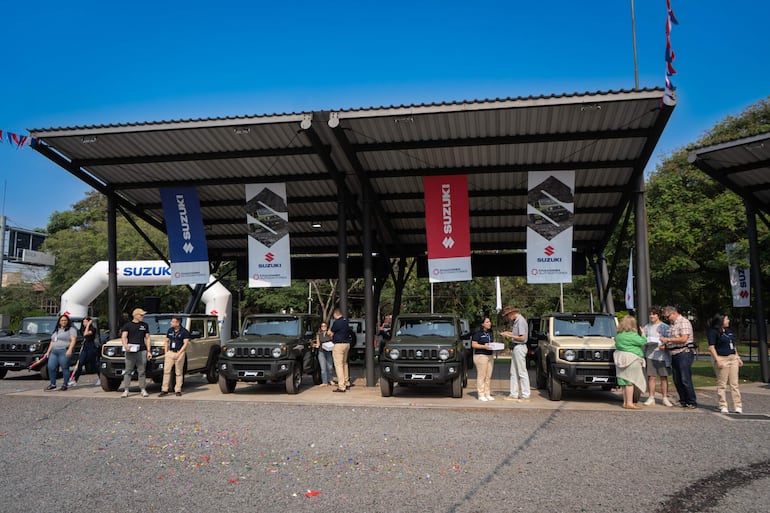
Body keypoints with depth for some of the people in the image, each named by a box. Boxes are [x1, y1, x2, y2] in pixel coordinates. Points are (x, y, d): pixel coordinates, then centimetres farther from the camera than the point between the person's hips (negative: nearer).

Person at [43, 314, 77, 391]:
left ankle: (64, 385, 2)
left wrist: (70, 350, -22)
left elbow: (73, 340, -10)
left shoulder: (71, 329, 1)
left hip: (65, 352, -7)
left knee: (65, 368, -6)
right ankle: (53, 384, 10)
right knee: (51, 367, 0)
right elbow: (52, 342, 28)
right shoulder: (56, 330, 24)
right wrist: (48, 351, 20)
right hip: (54, 352, 7)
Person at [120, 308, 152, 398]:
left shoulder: (145, 325, 15)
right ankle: (126, 390, 3)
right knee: (128, 371, -1)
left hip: (142, 351, 2)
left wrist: (149, 351, 7)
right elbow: (123, 337, -5)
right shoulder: (127, 325, 6)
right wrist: (125, 345, -26)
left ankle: (143, 390, 9)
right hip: (130, 351, -2)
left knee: (141, 372, 3)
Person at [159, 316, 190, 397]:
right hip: (170, 352, 5)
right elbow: (167, 341, 18)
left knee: (179, 372, 1)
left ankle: (178, 390, 8)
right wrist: (166, 352, 7)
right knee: (166, 371, -2)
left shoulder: (184, 331, -6)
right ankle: (164, 390, 1)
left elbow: (185, 344, -9)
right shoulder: (170, 330, 11)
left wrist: (178, 353, -16)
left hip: (179, 353, -5)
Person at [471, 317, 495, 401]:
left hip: (490, 356, 7)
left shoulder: (491, 333, 15)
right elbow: (473, 344, -10)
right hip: (480, 356, -7)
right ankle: (481, 395, 0)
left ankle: (487, 394, 15)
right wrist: (484, 346, -20)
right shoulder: (478, 333, -8)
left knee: (488, 376, 7)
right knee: (481, 376, -5)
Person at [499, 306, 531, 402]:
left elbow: (522, 338, -19)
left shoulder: (521, 321, -16)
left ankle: (525, 396, 0)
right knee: (514, 372, 12)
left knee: (522, 372, -5)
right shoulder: (515, 321, 13)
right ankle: (513, 394, 17)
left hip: (519, 347, -10)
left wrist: (510, 335, -12)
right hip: (515, 348, 10)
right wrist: (508, 333, 11)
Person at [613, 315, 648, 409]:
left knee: (625, 382, 13)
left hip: (621, 358, 8)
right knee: (630, 381, -5)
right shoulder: (632, 335, -15)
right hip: (632, 359, -8)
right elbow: (642, 342, -8)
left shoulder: (618, 335, 9)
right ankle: (629, 403, -4)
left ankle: (625, 402, 17)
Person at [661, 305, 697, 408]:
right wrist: (665, 345, 7)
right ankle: (683, 401, 15)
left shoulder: (684, 322, -8)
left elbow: (684, 339, -18)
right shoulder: (672, 324, 19)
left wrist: (668, 339, -14)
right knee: (677, 380, 8)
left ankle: (692, 402, 0)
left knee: (685, 380, -8)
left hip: (684, 353, -9)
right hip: (674, 355, 9)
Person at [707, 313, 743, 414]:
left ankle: (738, 406, 7)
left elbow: (733, 346, 24)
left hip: (733, 358, 7)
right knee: (722, 384, -1)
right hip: (721, 359, -7)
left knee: (734, 383, 5)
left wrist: (738, 358, 19)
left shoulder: (729, 331, 17)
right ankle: (723, 406, 5)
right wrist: (717, 360, -18)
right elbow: (711, 347, -12)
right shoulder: (713, 332, -7)